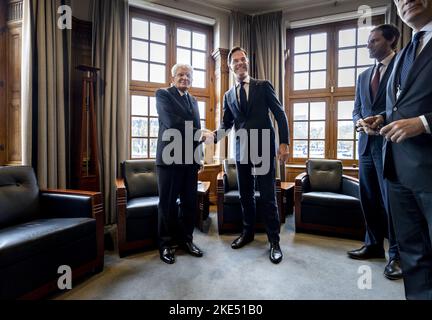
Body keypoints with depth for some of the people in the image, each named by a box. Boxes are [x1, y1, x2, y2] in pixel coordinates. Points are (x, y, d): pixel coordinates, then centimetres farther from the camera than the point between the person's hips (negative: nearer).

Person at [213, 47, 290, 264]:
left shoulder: (263, 86, 3)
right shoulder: (229, 95, 13)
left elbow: (280, 114, 0)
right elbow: (226, 123, 14)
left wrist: (284, 143, -9)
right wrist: (214, 136, -7)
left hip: (264, 148, -4)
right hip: (242, 149, 4)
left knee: (267, 196, -2)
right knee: (245, 194, 12)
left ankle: (274, 240, 11)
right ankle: (248, 232, 29)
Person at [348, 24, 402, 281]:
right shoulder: (363, 76, 20)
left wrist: (383, 119, -19)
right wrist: (359, 121, -3)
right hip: (367, 143, 7)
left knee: (391, 199, -2)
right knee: (369, 197, 11)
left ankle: (397, 255, 12)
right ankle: (374, 245, 26)